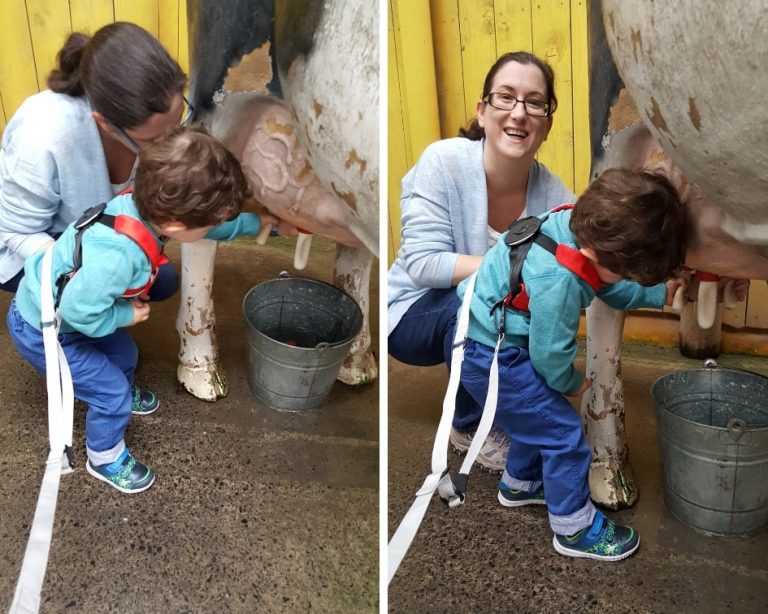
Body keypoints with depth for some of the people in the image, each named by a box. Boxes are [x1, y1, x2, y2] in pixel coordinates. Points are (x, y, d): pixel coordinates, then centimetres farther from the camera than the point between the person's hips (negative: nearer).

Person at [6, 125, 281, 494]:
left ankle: (117, 398, 57)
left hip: (64, 308, 8)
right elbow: (79, 310, -35)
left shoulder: (143, 205, -18)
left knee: (123, 353, 25)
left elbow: (215, 225, 1)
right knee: (111, 391, 1)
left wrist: (256, 222, 8)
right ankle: (105, 460, 28)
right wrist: (127, 314, -20)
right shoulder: (116, 256, -45)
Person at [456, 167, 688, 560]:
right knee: (564, 433, -1)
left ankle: (519, 483, 47)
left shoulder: (576, 222, -9)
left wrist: (659, 294, 12)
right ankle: (575, 530, 16)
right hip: (490, 360, -9)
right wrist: (572, 383, -1)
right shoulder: (559, 281, -35)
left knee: (541, 412, 25)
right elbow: (550, 353, -20)